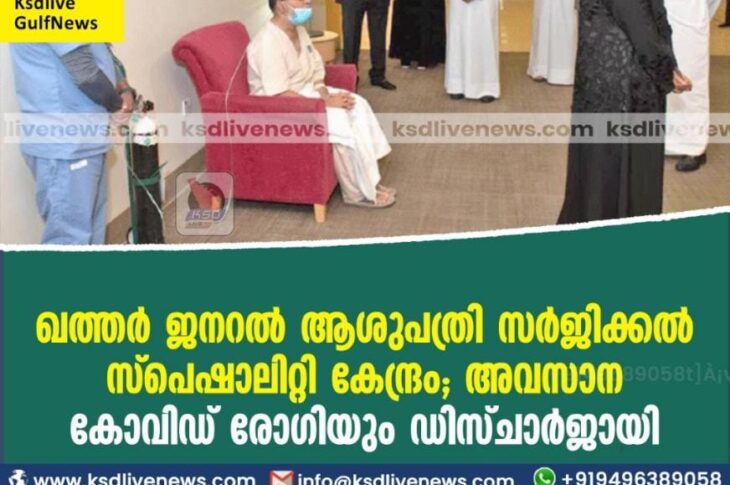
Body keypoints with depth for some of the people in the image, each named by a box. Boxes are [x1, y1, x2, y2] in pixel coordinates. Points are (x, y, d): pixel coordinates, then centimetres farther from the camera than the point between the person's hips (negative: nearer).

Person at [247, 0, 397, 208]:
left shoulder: (299, 30, 4)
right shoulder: (268, 42, -25)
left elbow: (316, 70, 9)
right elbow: (280, 95, -28)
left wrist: (326, 94, -12)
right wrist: (326, 102, -25)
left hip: (307, 92, 9)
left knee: (358, 106, -4)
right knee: (344, 124, -21)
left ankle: (368, 181, 0)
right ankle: (358, 192, -5)